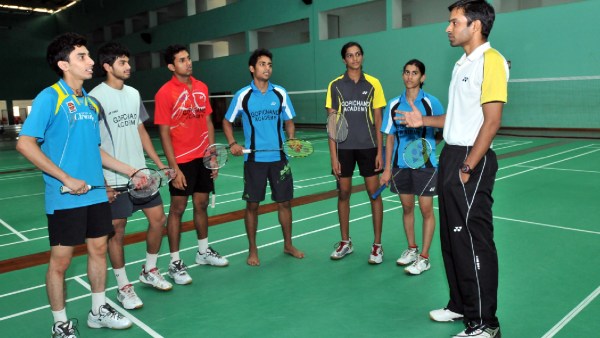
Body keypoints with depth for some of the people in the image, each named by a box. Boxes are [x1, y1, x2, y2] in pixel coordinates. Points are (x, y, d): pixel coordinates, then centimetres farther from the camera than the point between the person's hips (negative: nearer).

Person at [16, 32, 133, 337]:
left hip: (96, 193, 7)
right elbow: (25, 144, -16)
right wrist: (67, 179, -18)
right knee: (60, 260, 4)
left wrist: (130, 171, 13)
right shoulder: (49, 98, -10)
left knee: (99, 249, 14)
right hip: (65, 198, -7)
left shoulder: (91, 102, 11)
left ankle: (98, 311, 32)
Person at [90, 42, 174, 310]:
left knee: (158, 218, 9)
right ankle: (123, 287, 19)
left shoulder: (133, 94, 10)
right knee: (117, 230, 2)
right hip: (114, 179, -7)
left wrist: (159, 163, 13)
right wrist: (101, 181, -16)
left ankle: (149, 271, 29)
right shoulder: (96, 98, -10)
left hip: (141, 173, 7)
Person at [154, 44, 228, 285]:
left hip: (203, 158, 5)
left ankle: (203, 252, 31)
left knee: (202, 204, 15)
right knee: (177, 209, 2)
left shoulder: (201, 88, 7)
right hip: (181, 161, -5)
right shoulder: (165, 93, -9)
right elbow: (164, 133, -10)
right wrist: (174, 168, -15)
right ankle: (175, 263, 13)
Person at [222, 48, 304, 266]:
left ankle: (288, 245, 25)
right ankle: (252, 250, 20)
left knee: (284, 202, 7)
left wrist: (291, 140, -9)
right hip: (254, 159, -2)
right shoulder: (242, 95, -2)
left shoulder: (280, 93, 3)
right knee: (252, 205, 4)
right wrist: (233, 144, -7)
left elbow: (289, 121, 11)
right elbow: (227, 122, 8)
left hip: (279, 158, 2)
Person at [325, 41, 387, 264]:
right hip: (343, 147, 0)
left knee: (374, 192, 0)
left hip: (368, 146, 0)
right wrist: (333, 156, -4)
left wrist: (379, 151, -2)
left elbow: (378, 120, 5)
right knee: (343, 193, 6)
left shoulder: (373, 84, 4)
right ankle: (345, 242, 22)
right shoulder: (335, 85, 3)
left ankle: (377, 245, 12)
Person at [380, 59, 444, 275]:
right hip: (400, 164, 4)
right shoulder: (394, 105, 4)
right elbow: (390, 138, 6)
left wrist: (430, 143, -15)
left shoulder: (431, 102, -5)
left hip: (425, 164, -3)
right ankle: (411, 249, 30)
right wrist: (387, 168, 4)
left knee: (426, 209, 1)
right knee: (407, 207, 13)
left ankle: (424, 257, 11)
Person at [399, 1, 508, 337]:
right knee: (452, 237, 15)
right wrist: (424, 120, 16)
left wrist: (468, 167, -19)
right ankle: (461, 305, 30)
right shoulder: (463, 63, 17)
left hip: (472, 160, -10)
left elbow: (491, 121, -18)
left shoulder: (491, 60, -11)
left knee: (474, 242, -4)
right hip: (451, 155, 10)